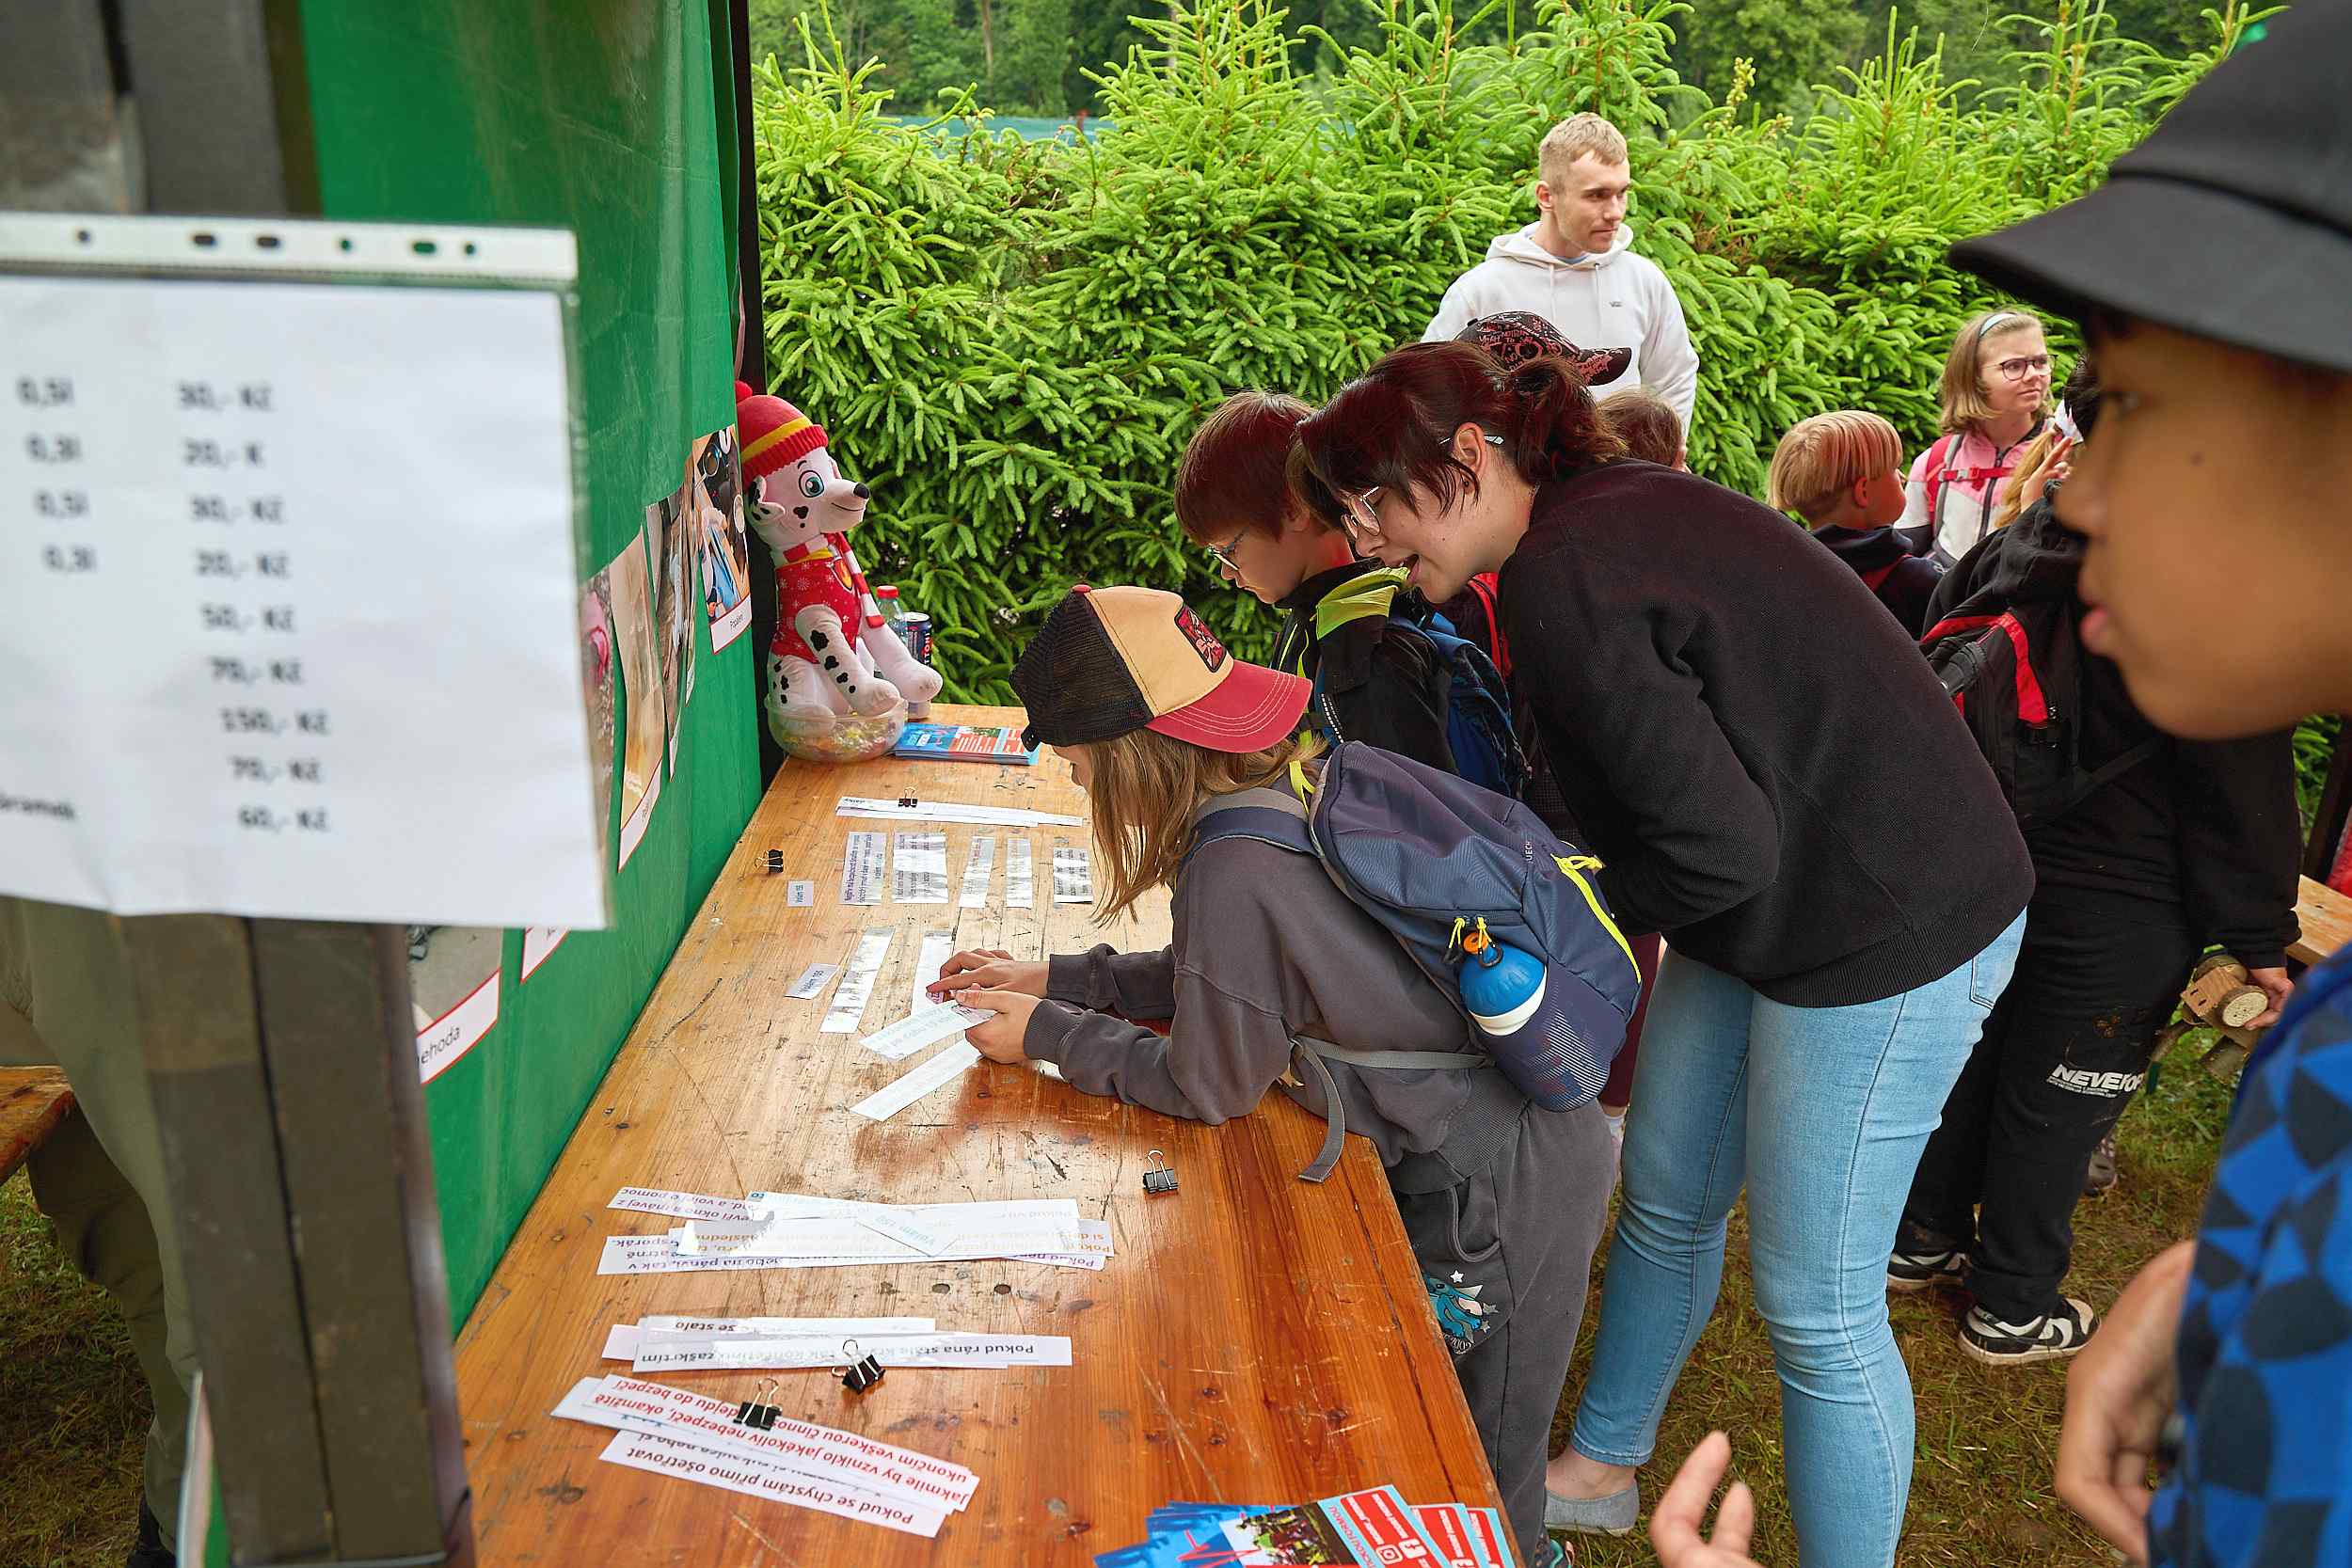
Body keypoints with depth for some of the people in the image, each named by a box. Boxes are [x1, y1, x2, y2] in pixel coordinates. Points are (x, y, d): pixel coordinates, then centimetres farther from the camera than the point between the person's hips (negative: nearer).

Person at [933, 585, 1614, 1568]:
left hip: (1500, 1191, -9)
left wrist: (1046, 1035, -1)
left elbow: (1206, 1088, -13)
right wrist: (1054, 981, 12)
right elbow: (1215, 976, 14)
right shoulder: (1298, 778, -1)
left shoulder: (1237, 871, -29)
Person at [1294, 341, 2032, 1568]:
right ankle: (1599, 1469, 42)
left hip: (1893, 932, -10)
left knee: (1814, 1307, 2)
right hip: (1766, 900, 10)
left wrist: (1596, 911, -7)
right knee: (1665, 1201, 21)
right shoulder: (1611, 502, 4)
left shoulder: (1561, 582, -25)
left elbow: (1719, 848, -25)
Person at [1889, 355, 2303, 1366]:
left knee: (1975, 1053, 20)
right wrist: (2258, 936, -7)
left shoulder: (2010, 546, 0)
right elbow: (2243, 780, -15)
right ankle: (2014, 1309, 24)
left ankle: (1924, 1240, 36)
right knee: (2059, 1095, 8)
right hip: (2120, 904, -6)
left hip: (1990, 866, 6)